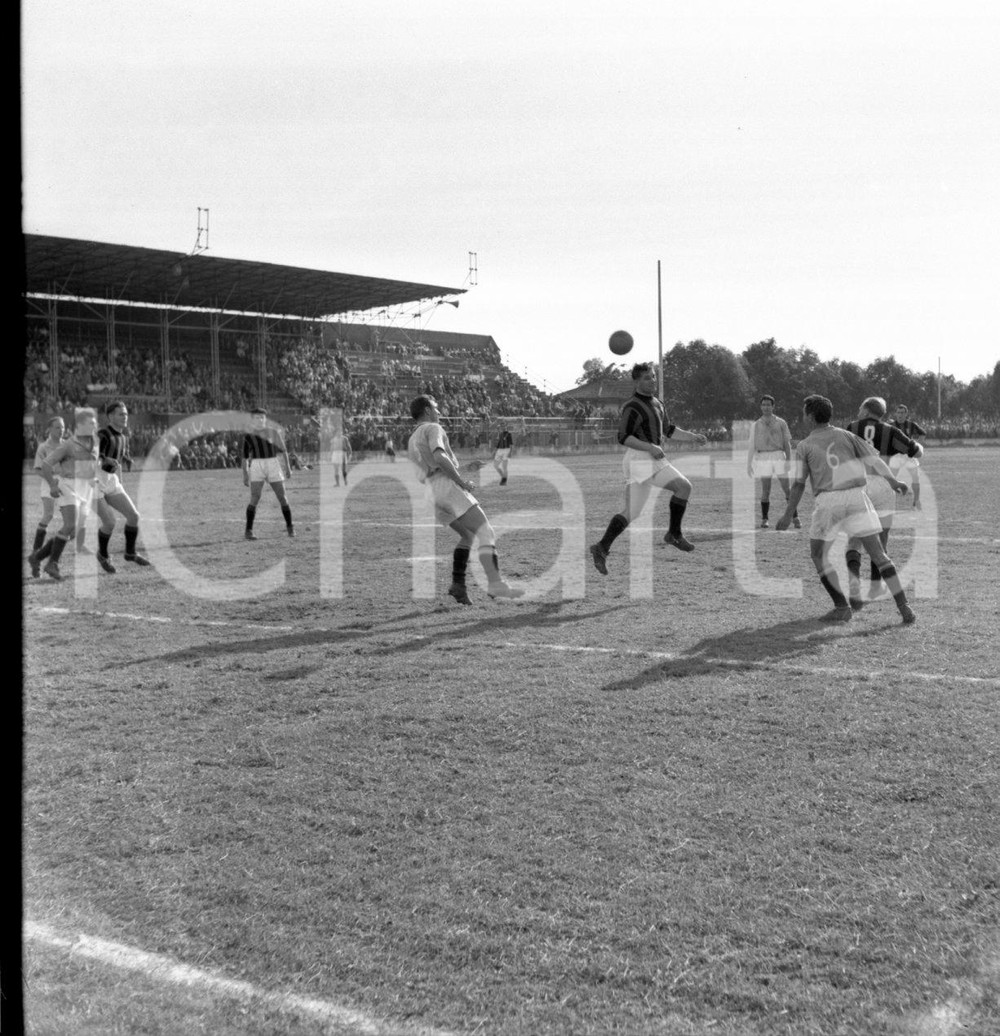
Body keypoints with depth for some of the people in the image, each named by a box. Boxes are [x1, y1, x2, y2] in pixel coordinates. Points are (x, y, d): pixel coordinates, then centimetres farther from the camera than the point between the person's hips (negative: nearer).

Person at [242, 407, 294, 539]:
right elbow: (245, 456, 13)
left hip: (273, 465, 1)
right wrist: (245, 475, 6)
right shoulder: (248, 436, 8)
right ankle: (248, 531, -11)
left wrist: (287, 467, 0)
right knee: (255, 498, -15)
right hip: (256, 466, -1)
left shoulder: (273, 431, 6)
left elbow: (283, 450, 7)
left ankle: (289, 526, 17)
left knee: (282, 497, 0)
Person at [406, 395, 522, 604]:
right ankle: (495, 583, -30)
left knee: (468, 535, 22)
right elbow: (439, 457, -18)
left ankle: (458, 584, 7)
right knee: (486, 533, -13)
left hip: (432, 494, 9)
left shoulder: (412, 443, 28)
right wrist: (462, 482, -13)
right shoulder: (433, 428, 1)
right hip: (448, 486, -8)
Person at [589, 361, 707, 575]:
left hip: (656, 461, 9)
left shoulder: (657, 404, 16)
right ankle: (602, 548, -1)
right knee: (631, 513, -10)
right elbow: (623, 437, -21)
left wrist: (693, 437, 19)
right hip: (639, 461, -8)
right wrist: (650, 447, -27)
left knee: (684, 486, -5)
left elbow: (668, 430, 29)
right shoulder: (632, 407, -13)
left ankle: (674, 534, 5)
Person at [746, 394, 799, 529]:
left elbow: (787, 443, 8)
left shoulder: (781, 423, 9)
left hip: (778, 456, 0)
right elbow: (751, 446, 10)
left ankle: (795, 518, 1)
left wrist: (788, 461, -1)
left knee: (787, 488, -4)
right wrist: (748, 464, 3)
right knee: (765, 490, -2)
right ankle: (764, 519, 7)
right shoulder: (755, 425, 11)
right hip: (762, 458, 0)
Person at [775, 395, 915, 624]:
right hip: (856, 495, 2)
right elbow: (872, 459, 10)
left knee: (818, 554, 17)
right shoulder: (845, 435, 14)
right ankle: (904, 607, -3)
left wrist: (788, 515, 4)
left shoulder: (804, 446, 8)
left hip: (828, 500, -2)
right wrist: (893, 481, 22)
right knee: (878, 554, 4)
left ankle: (842, 607, 11)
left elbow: (799, 484, 1)